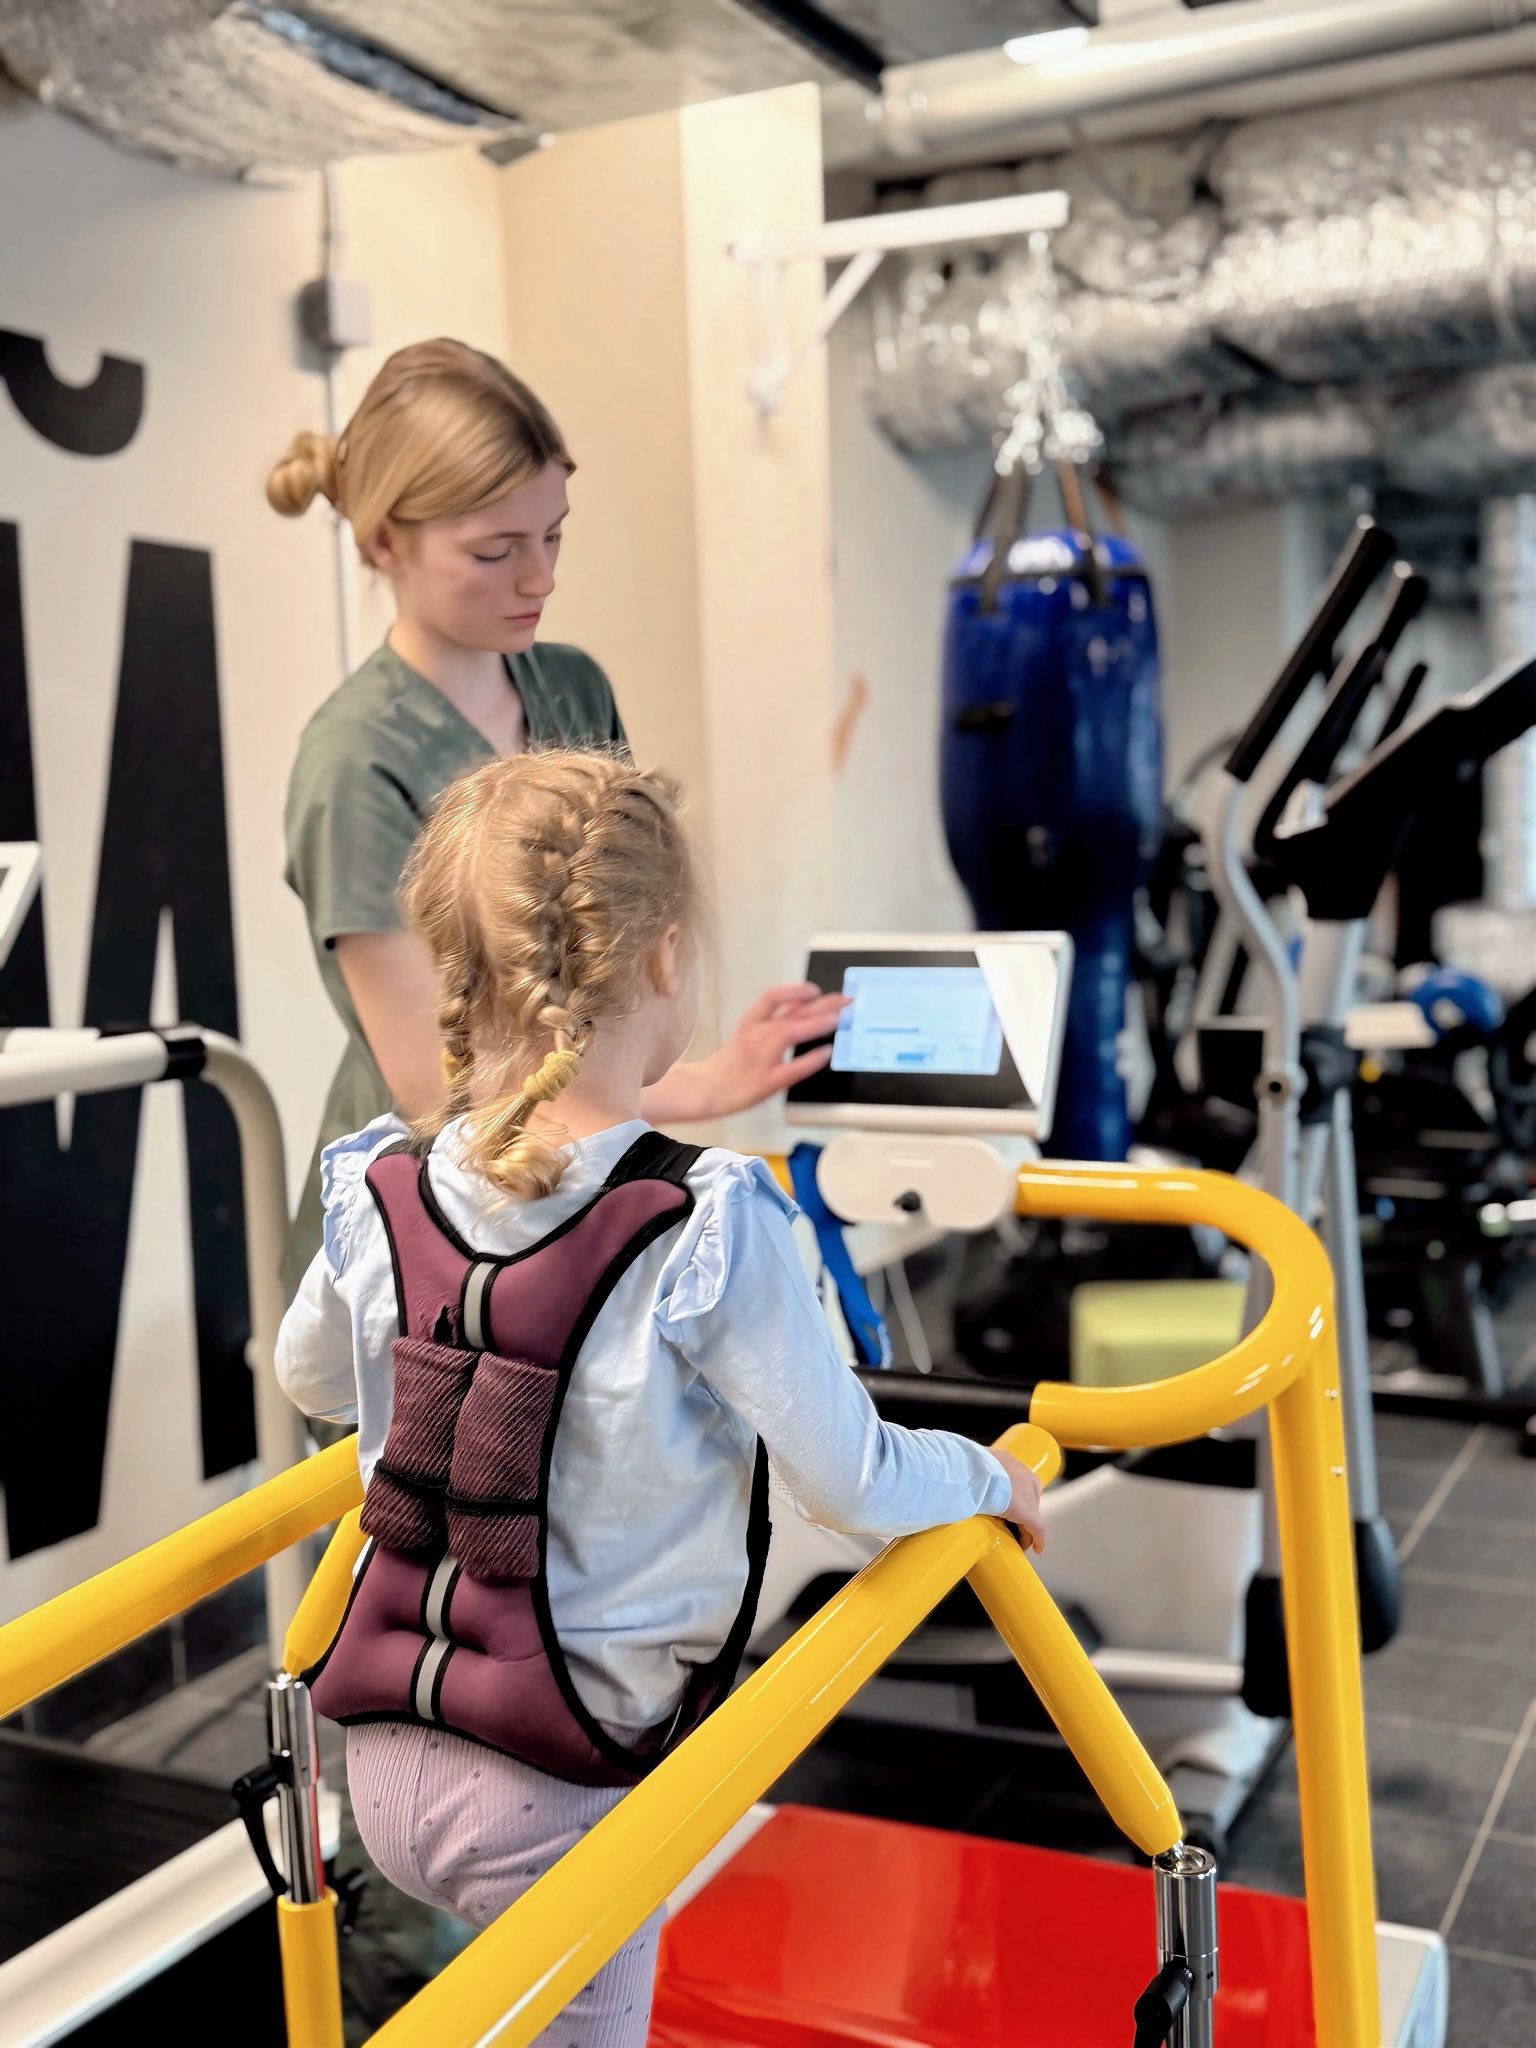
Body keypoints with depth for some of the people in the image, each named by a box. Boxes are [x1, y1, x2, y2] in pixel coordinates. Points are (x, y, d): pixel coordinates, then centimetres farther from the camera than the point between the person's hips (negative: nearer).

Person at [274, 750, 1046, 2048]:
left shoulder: (378, 1190, -7)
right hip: (552, 1793, -5)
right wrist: (993, 1478, 7)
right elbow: (853, 1483, -13)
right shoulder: (711, 1226, -23)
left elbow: (310, 1382, 14)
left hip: (386, 1752, 5)